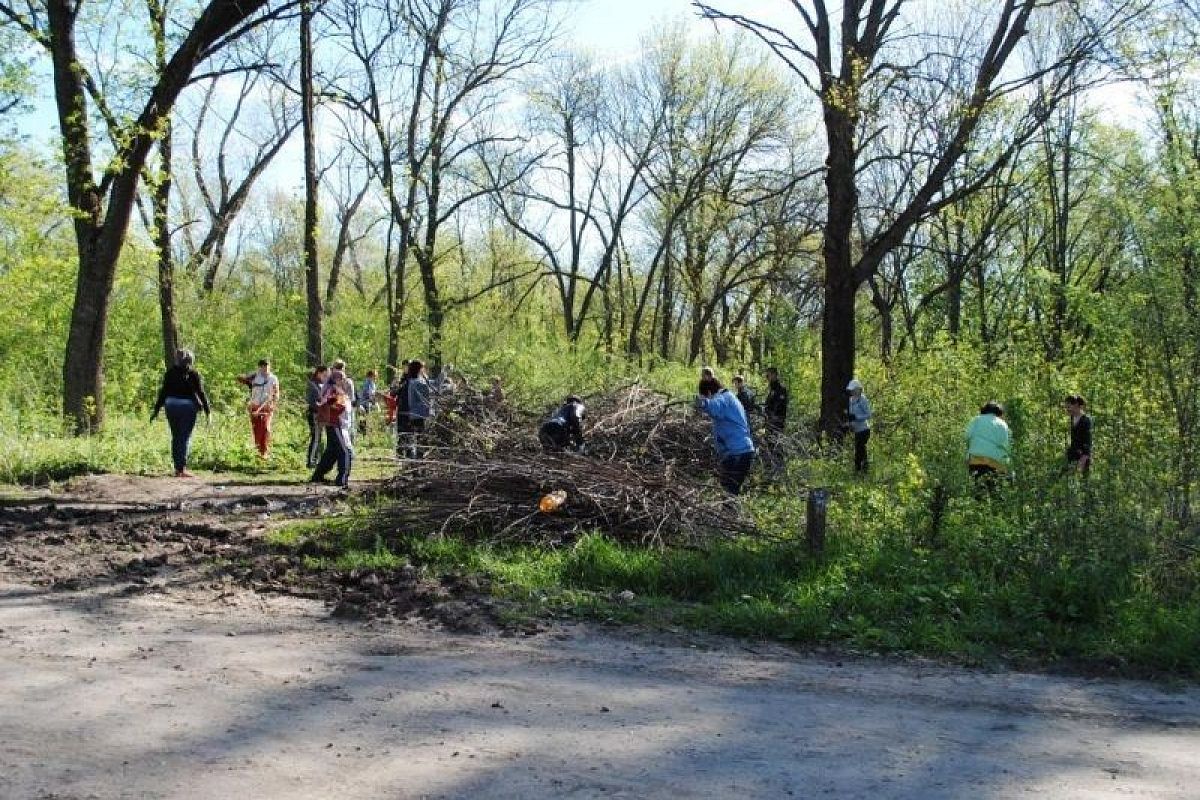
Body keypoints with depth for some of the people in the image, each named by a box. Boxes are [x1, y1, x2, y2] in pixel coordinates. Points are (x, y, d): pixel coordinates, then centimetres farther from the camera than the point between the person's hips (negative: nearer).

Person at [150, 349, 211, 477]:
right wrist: (207, 411, 0)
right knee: (185, 438, -1)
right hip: (188, 406, -3)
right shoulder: (194, 374, -1)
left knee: (175, 437, 12)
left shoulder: (170, 373, 7)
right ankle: (182, 468, -5)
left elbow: (163, 392, 7)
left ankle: (177, 468, 15)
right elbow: (201, 393, -4)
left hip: (171, 405, 3)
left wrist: (156, 410, 11)